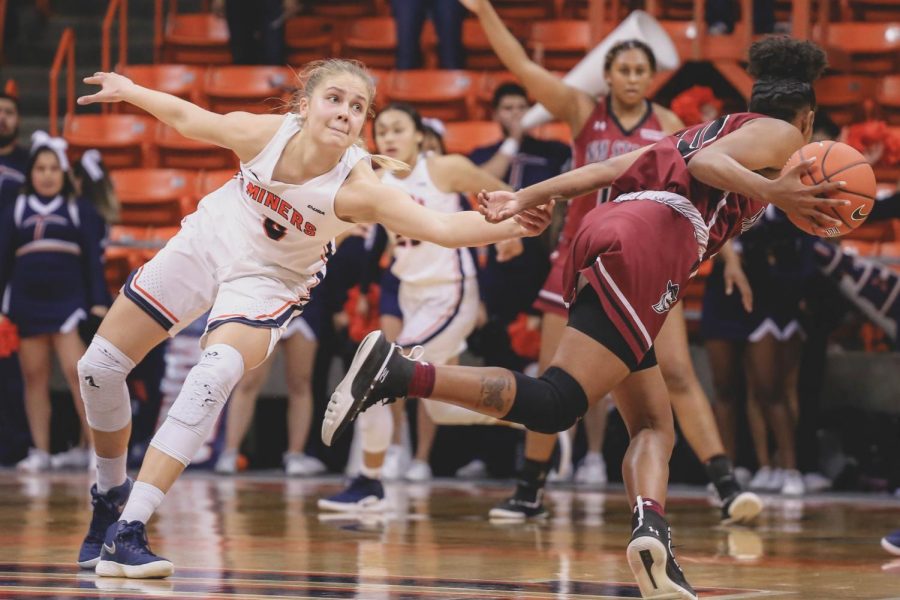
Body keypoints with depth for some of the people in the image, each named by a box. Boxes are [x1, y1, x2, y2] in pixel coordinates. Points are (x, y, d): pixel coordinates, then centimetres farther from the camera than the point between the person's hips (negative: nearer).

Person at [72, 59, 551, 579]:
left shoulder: (356, 186, -30)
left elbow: (439, 226, -41)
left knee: (214, 375, -31)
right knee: (99, 367, 3)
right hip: (205, 244, 3)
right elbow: (189, 118, -5)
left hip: (269, 282, -3)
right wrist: (128, 91, 9)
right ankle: (111, 493, 31)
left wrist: (506, 226, -57)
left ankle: (127, 535, -28)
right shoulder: (264, 134, -25)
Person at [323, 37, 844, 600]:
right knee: (553, 405, -18)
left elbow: (607, 168, 27)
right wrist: (772, 192, -19)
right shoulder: (781, 133, 14)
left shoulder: (704, 129, 36)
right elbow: (705, 164, -7)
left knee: (655, 427, 10)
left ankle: (652, 530, -16)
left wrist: (524, 199, 24)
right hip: (644, 243, -9)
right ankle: (397, 371, -30)